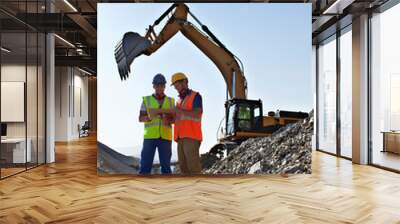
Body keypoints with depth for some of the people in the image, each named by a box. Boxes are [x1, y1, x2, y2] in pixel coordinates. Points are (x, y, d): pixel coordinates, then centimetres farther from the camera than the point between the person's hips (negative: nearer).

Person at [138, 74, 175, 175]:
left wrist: (168, 119, -16)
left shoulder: (170, 101, 12)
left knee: (166, 165, -1)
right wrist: (149, 117, -19)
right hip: (150, 136, -1)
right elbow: (140, 118, 3)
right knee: (145, 165, -7)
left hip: (165, 137, 1)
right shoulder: (146, 100, 7)